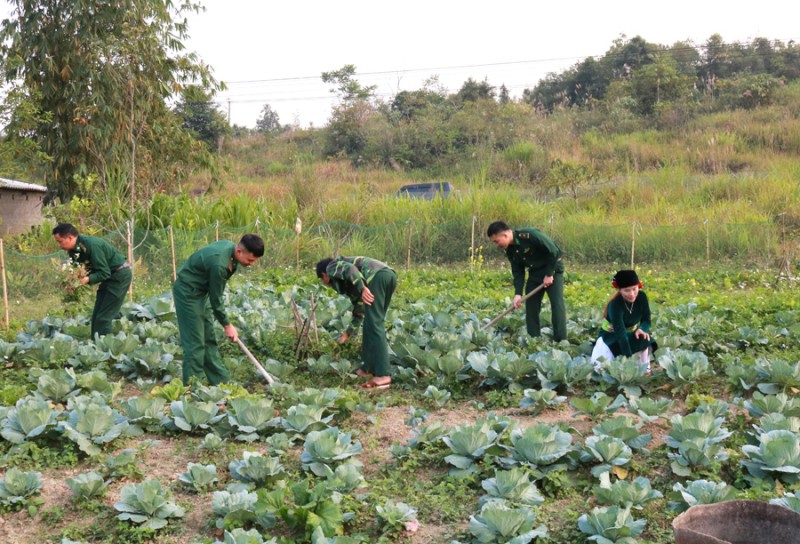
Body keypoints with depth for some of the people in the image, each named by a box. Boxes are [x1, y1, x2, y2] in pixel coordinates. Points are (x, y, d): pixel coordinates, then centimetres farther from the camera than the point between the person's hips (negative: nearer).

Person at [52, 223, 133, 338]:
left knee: (103, 318, -11)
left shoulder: (91, 245, -26)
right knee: (96, 316, 8)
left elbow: (104, 273, -24)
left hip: (120, 275, -9)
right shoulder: (73, 250, 1)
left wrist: (88, 279, -36)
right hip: (110, 276, 9)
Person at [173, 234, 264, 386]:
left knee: (209, 338, 11)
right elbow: (216, 299, -21)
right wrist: (227, 325, -10)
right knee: (195, 342, -7)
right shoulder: (219, 263, -33)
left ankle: (220, 381, 17)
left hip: (201, 291, 9)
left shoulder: (230, 247, -6)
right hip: (188, 292, -9)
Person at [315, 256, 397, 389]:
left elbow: (350, 269, -7)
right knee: (375, 324, 17)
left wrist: (362, 288, -20)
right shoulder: (347, 284, 37)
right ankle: (368, 368, 21)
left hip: (377, 276, -9)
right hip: (389, 274, 9)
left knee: (374, 325, -10)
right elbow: (359, 310, 40)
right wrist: (348, 333, 50)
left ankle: (383, 375, -16)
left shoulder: (333, 267, 17)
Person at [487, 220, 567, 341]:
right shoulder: (510, 250, -3)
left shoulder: (530, 235, -28)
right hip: (535, 273, 7)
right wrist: (518, 294, -12)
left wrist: (549, 274, -20)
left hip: (552, 269, -7)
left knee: (557, 304, -14)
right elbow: (518, 272, 0)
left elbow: (554, 251, -25)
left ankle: (561, 342, -13)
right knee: (531, 305, 2)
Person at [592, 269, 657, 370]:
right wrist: (629, 358, -48)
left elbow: (646, 320, -7)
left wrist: (642, 329, -32)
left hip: (631, 332, 4)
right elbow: (621, 335, -39)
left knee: (645, 340, -27)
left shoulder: (641, 297, -17)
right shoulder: (615, 305, -32)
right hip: (612, 336, -4)